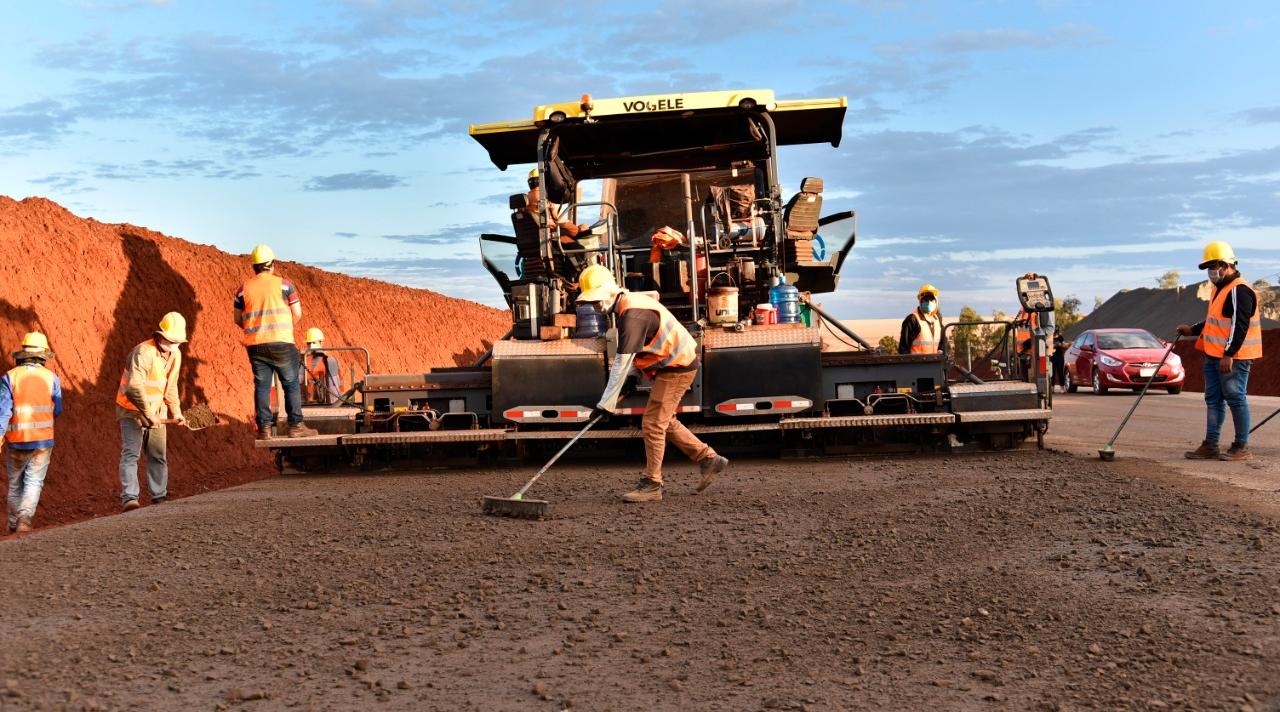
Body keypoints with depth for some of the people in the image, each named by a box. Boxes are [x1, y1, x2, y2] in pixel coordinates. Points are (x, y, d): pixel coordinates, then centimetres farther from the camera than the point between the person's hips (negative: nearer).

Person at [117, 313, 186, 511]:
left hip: (157, 413, 8)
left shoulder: (175, 355, 4)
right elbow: (134, 387, -31)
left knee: (159, 456, 12)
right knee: (130, 453, -12)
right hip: (132, 411, -8)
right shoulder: (143, 352, -22)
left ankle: (159, 496, 23)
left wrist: (175, 411, 15)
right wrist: (148, 414, -30)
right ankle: (129, 497, -15)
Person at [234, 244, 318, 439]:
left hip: (255, 345, 3)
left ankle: (264, 428, 4)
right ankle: (296, 425, 3)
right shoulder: (284, 284, -2)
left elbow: (238, 319, 10)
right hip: (281, 343, -3)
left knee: (262, 386, 6)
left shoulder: (244, 289, 6)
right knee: (291, 384, 5)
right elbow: (297, 314, -1)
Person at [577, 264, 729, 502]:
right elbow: (630, 354, 16)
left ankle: (651, 485, 2)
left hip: (676, 368, -10)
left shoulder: (632, 314, -24)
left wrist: (605, 403, -25)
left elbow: (622, 363, -27)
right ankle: (709, 459, 23)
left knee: (652, 424, -7)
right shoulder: (630, 302, 8)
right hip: (675, 365, 10)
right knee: (664, 422, 17)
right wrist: (626, 377, 6)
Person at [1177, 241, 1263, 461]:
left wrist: (1229, 354, -25)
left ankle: (1242, 447, 2)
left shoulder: (1239, 291, -14)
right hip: (1214, 356, 10)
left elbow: (1240, 326, -21)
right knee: (1213, 400, 10)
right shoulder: (1220, 289, 18)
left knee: (1236, 399, -5)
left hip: (1233, 358, -10)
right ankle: (1210, 446, 14)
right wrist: (1192, 330, 19)